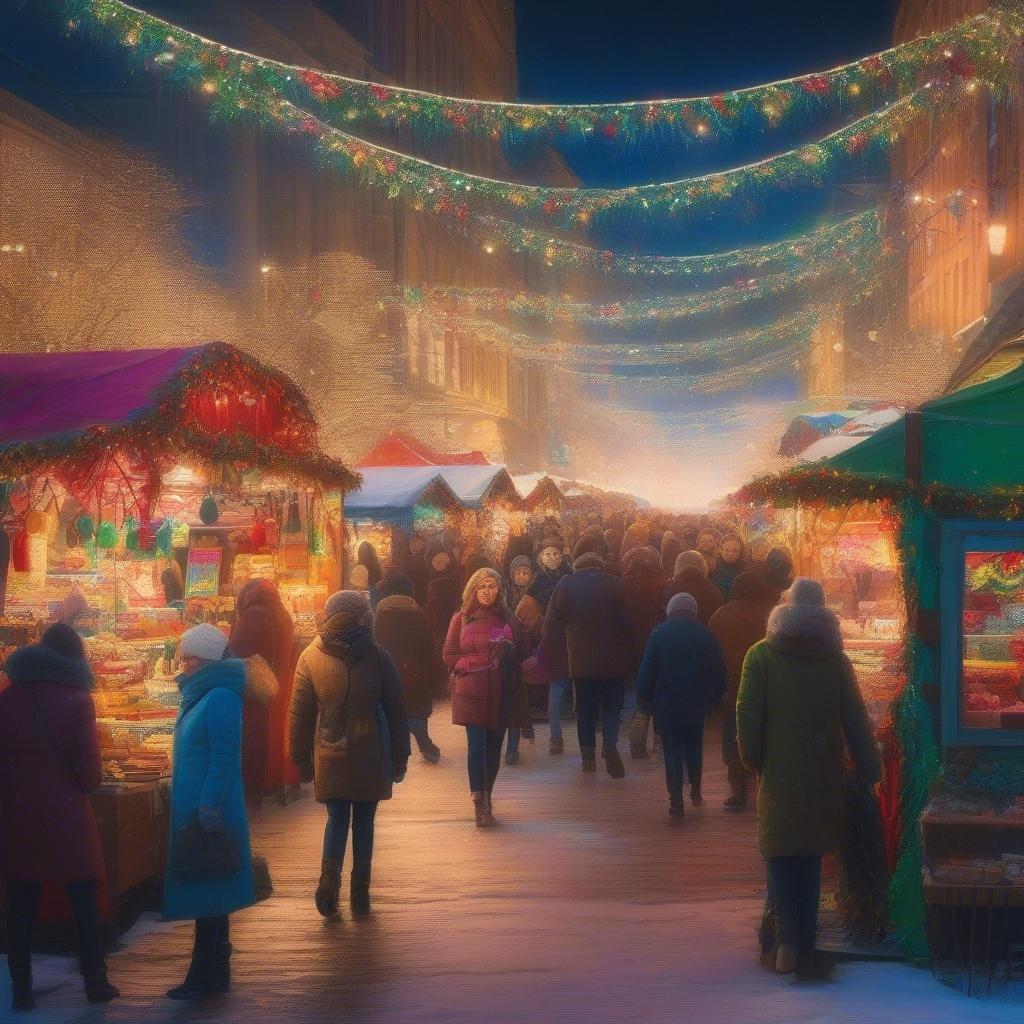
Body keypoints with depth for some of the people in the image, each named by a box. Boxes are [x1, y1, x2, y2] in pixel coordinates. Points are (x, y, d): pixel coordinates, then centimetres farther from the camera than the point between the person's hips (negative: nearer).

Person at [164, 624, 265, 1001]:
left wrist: (207, 809, -21)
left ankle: (207, 977, 3)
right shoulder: (200, 694, 13)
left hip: (207, 815, -10)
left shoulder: (220, 698, -16)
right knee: (207, 898, 14)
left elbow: (224, 759, -20)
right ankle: (214, 973, 22)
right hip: (192, 811, 10)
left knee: (206, 896, -3)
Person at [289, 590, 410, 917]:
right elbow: (397, 713, 0)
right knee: (364, 821, 11)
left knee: (337, 818, 12)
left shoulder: (310, 657, -3)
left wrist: (301, 759, 9)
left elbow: (299, 713, 1)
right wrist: (399, 759, 8)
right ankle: (360, 894, 12)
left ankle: (330, 875, -13)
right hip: (370, 757, 0)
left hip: (329, 755, 1)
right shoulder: (378, 657, -5)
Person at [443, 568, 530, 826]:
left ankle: (486, 800, 19)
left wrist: (507, 651, -6)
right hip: (472, 691, -2)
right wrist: (483, 661, -5)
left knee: (494, 746, 6)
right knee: (477, 744, -11)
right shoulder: (461, 619, 4)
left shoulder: (508, 620, 8)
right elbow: (449, 656, 3)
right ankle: (480, 804, -9)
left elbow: (522, 655, 13)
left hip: (501, 692, 2)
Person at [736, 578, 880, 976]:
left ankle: (788, 939, -15)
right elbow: (856, 722, 1)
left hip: (779, 778, -2)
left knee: (779, 857, 3)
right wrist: (869, 771, 7)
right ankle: (806, 948, 16)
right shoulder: (836, 660, 1)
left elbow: (747, 716, -7)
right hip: (824, 779, 2)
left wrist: (754, 761, 5)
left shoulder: (761, 655, -4)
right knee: (811, 860, 13)